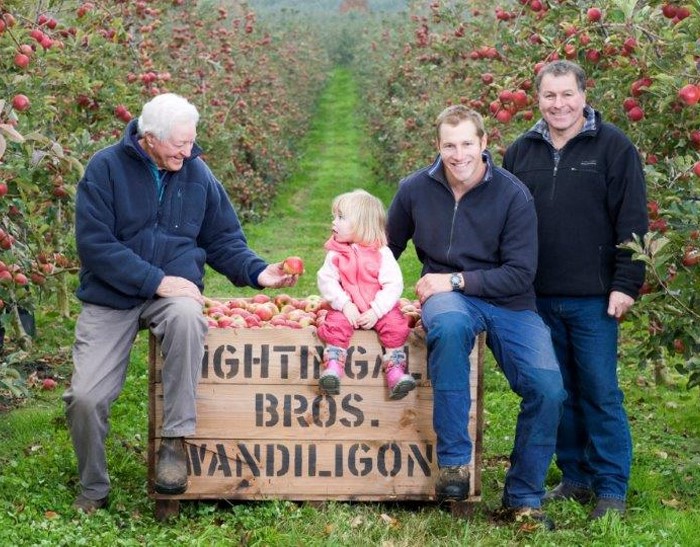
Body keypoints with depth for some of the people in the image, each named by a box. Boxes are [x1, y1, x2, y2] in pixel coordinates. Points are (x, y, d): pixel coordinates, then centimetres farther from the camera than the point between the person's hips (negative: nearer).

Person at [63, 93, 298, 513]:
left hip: (173, 289, 1)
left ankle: (175, 440, -24)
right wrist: (156, 281, -21)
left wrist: (257, 272, -8)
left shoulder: (197, 172, 3)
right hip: (111, 297, -1)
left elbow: (223, 239, 11)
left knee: (187, 316, -36)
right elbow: (94, 244, -15)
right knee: (85, 397, -14)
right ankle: (93, 490, 13)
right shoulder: (107, 168, -8)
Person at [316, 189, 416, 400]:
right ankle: (333, 367, -23)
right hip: (346, 308, 1)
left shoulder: (382, 253, -5)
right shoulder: (336, 253, 2)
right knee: (335, 325, -27)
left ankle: (395, 370, -19)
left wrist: (376, 311, -21)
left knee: (396, 325, -25)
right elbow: (326, 280, -6)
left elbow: (393, 285, -10)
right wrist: (345, 305, -20)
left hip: (377, 309, -1)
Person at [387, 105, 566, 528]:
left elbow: (520, 274, -11)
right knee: (449, 326, -39)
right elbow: (386, 252, 15)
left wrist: (457, 280, -17)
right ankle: (454, 460, -28)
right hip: (447, 298, 0)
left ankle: (523, 500, 0)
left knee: (547, 388, -22)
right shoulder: (415, 190, -2)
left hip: (508, 302, 0)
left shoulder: (513, 195, -9)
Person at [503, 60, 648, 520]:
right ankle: (576, 478, 22)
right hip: (539, 297, 4)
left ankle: (612, 489, 8)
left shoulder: (613, 147, -2)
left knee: (601, 394, 0)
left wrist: (626, 284, -10)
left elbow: (631, 222, -5)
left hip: (593, 298, -4)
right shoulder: (521, 152, 10)